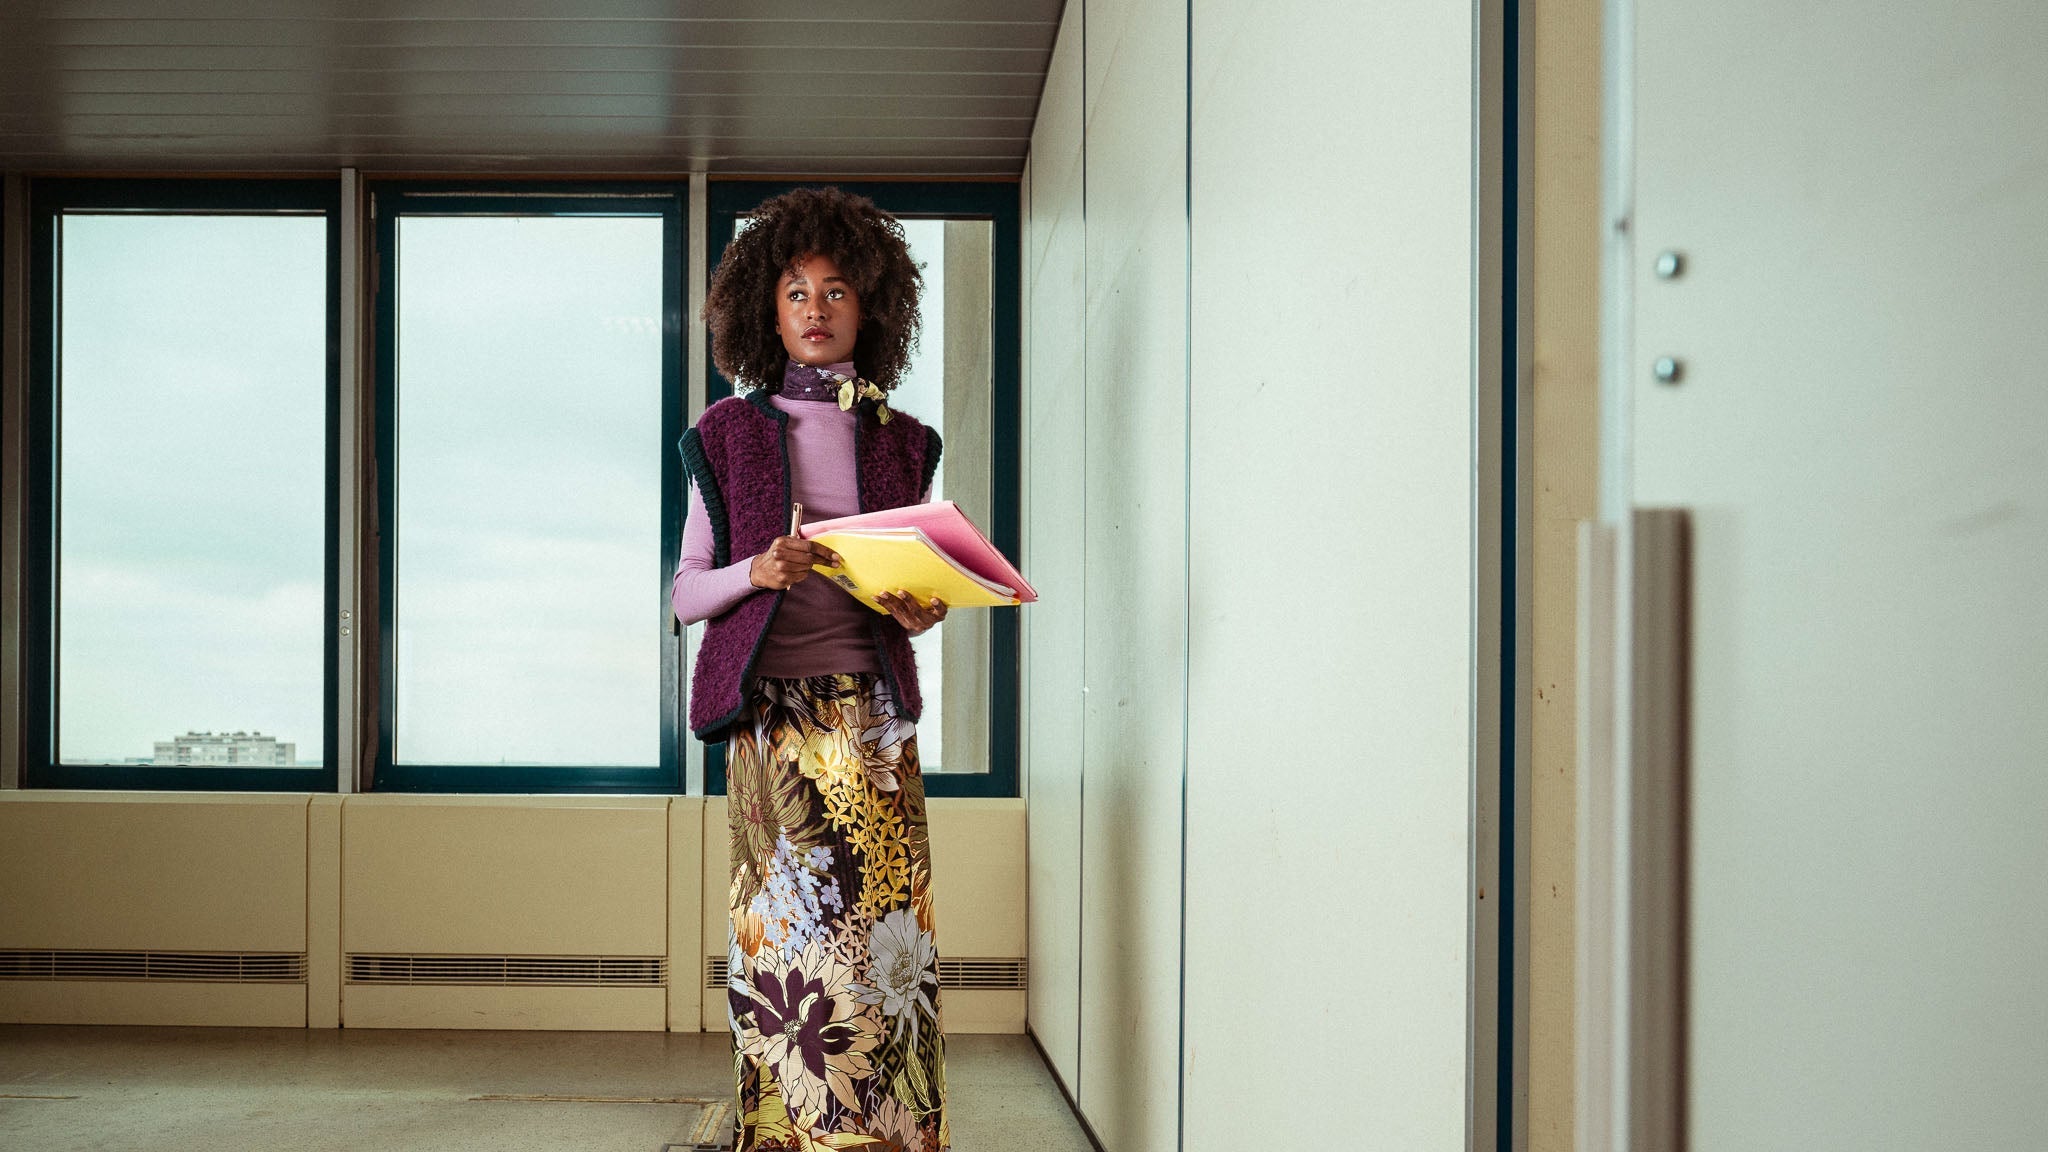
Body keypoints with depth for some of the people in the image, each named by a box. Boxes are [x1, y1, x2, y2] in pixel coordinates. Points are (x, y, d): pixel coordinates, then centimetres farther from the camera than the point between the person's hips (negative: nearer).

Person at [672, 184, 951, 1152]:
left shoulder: (903, 443, 13)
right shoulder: (728, 434, 9)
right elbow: (687, 593, 7)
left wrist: (923, 609, -5)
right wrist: (754, 573, -13)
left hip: (871, 711, 1)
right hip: (770, 709, -1)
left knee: (884, 921, -5)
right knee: (782, 928, -3)